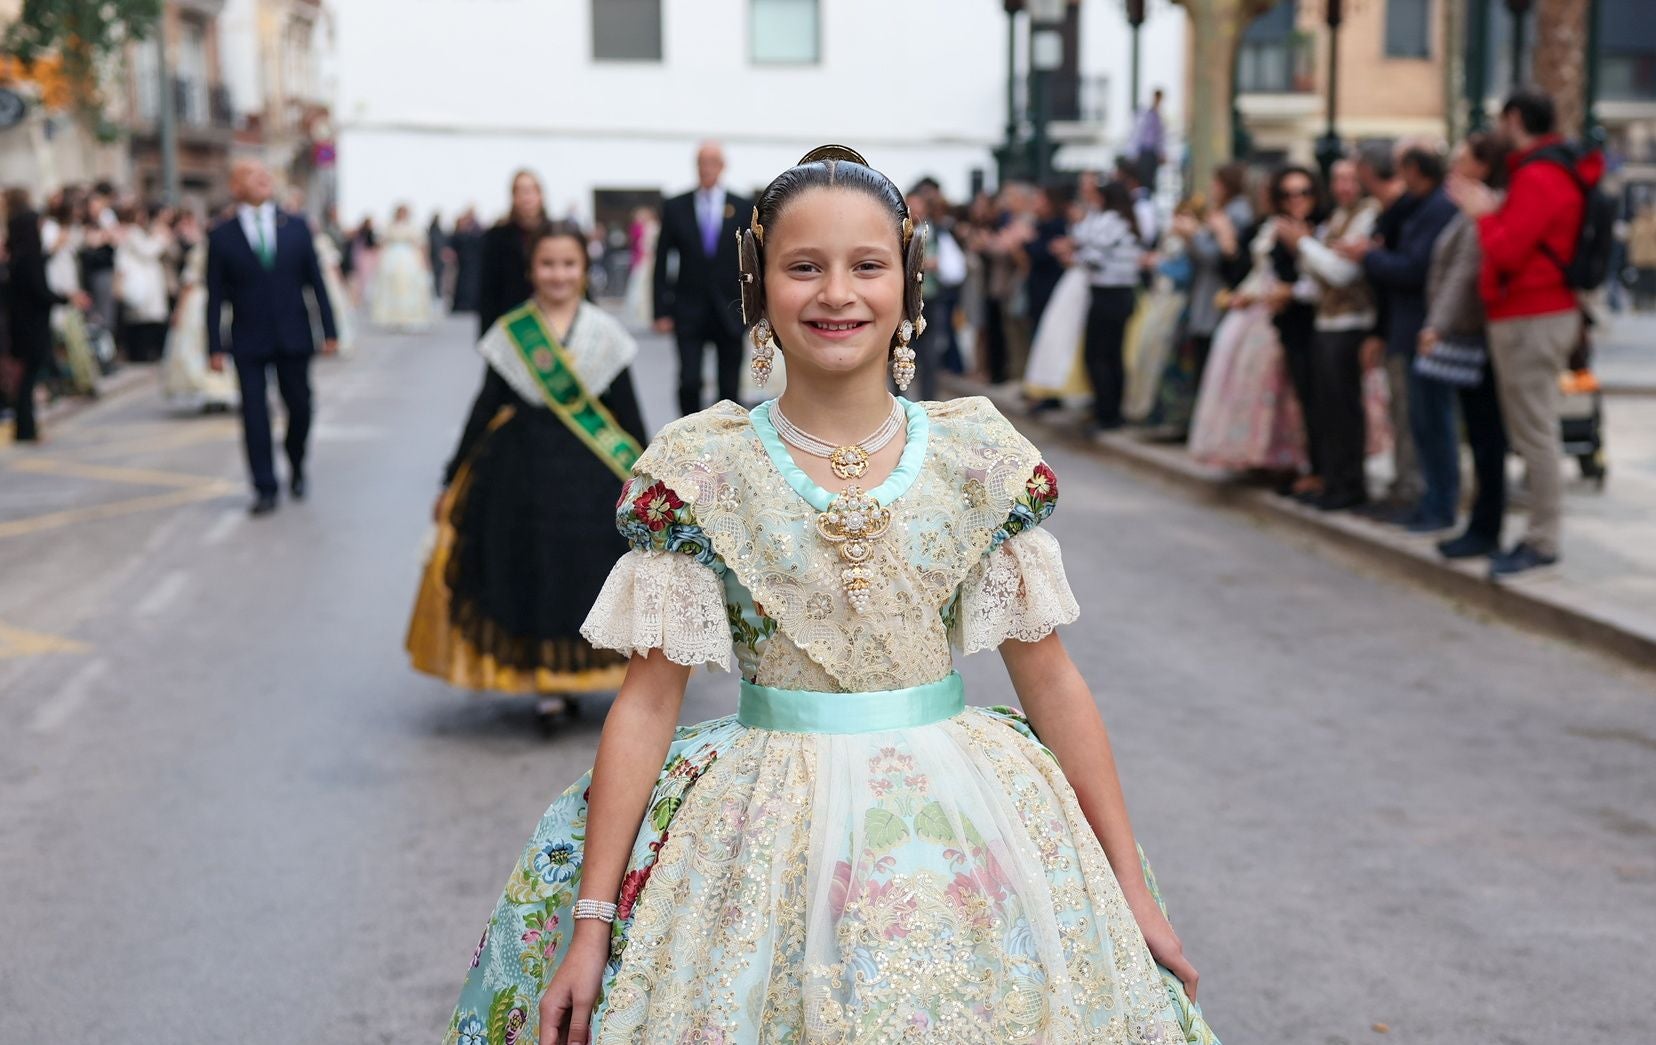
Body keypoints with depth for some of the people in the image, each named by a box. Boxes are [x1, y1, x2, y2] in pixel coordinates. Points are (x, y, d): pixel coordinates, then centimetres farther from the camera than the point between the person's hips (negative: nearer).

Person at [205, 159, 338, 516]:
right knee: (254, 415, -3)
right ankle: (265, 489, 4)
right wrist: (215, 346, -5)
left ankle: (296, 468, 35)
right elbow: (216, 296, 0)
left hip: (294, 337, 2)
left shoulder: (296, 226, 5)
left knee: (300, 408, 9)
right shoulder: (221, 236, -1)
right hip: (249, 342, -2)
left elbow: (316, 281, 6)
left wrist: (329, 330, 1)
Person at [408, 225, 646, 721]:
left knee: (588, 571, 4)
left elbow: (627, 411, 4)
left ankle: (577, 674, 21)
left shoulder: (605, 332, 1)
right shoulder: (509, 333, 0)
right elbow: (486, 407, 4)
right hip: (522, 470, 0)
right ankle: (544, 679, 15)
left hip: (591, 472, 0)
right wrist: (454, 480, 3)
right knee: (529, 572, 3)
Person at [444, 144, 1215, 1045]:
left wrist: (1131, 888, 3)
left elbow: (1051, 680, 3)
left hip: (962, 827, 2)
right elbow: (647, 702, -4)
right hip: (770, 835, -1)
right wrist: (591, 922, -6)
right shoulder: (699, 470, -4)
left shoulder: (983, 458, -1)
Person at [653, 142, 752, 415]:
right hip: (689, 313, -1)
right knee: (689, 382, -9)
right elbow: (661, 262, 3)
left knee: (730, 387, 5)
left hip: (730, 312, 1)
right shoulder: (675, 208, 2)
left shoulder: (744, 208, 3)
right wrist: (661, 311, -2)